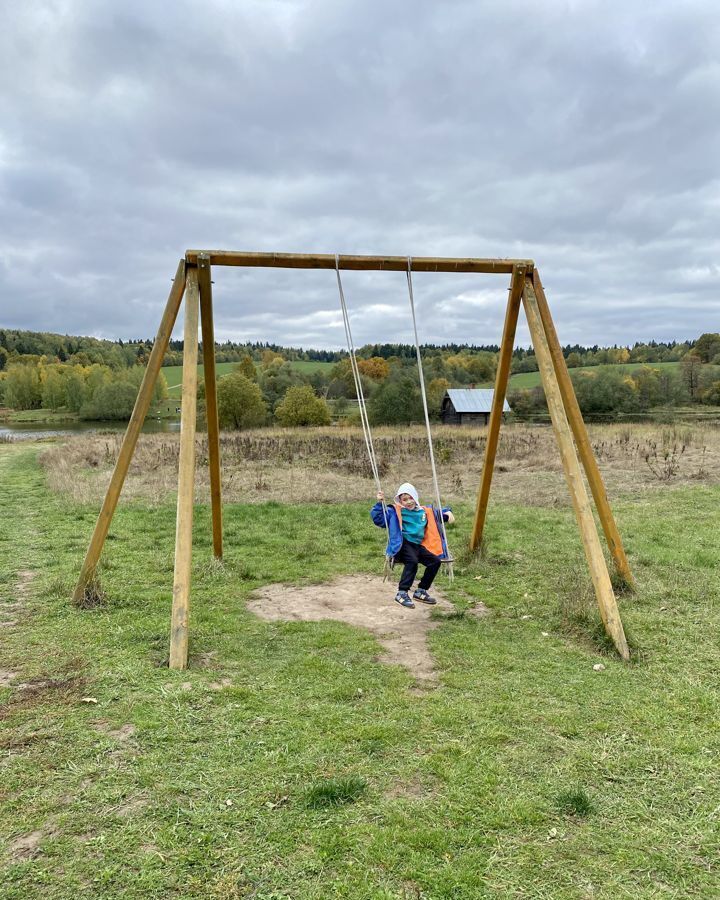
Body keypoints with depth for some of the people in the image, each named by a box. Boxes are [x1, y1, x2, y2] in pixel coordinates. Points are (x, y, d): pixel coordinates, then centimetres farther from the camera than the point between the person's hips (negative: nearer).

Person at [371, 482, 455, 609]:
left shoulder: (425, 511, 18)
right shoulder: (395, 512, 3)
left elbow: (438, 514, 34)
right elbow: (378, 518, -3)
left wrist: (447, 513, 14)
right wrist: (380, 503, -15)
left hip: (419, 545, 6)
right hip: (404, 545, -6)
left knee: (435, 561, -11)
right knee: (412, 561, -35)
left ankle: (421, 591, 6)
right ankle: (402, 594, -27)